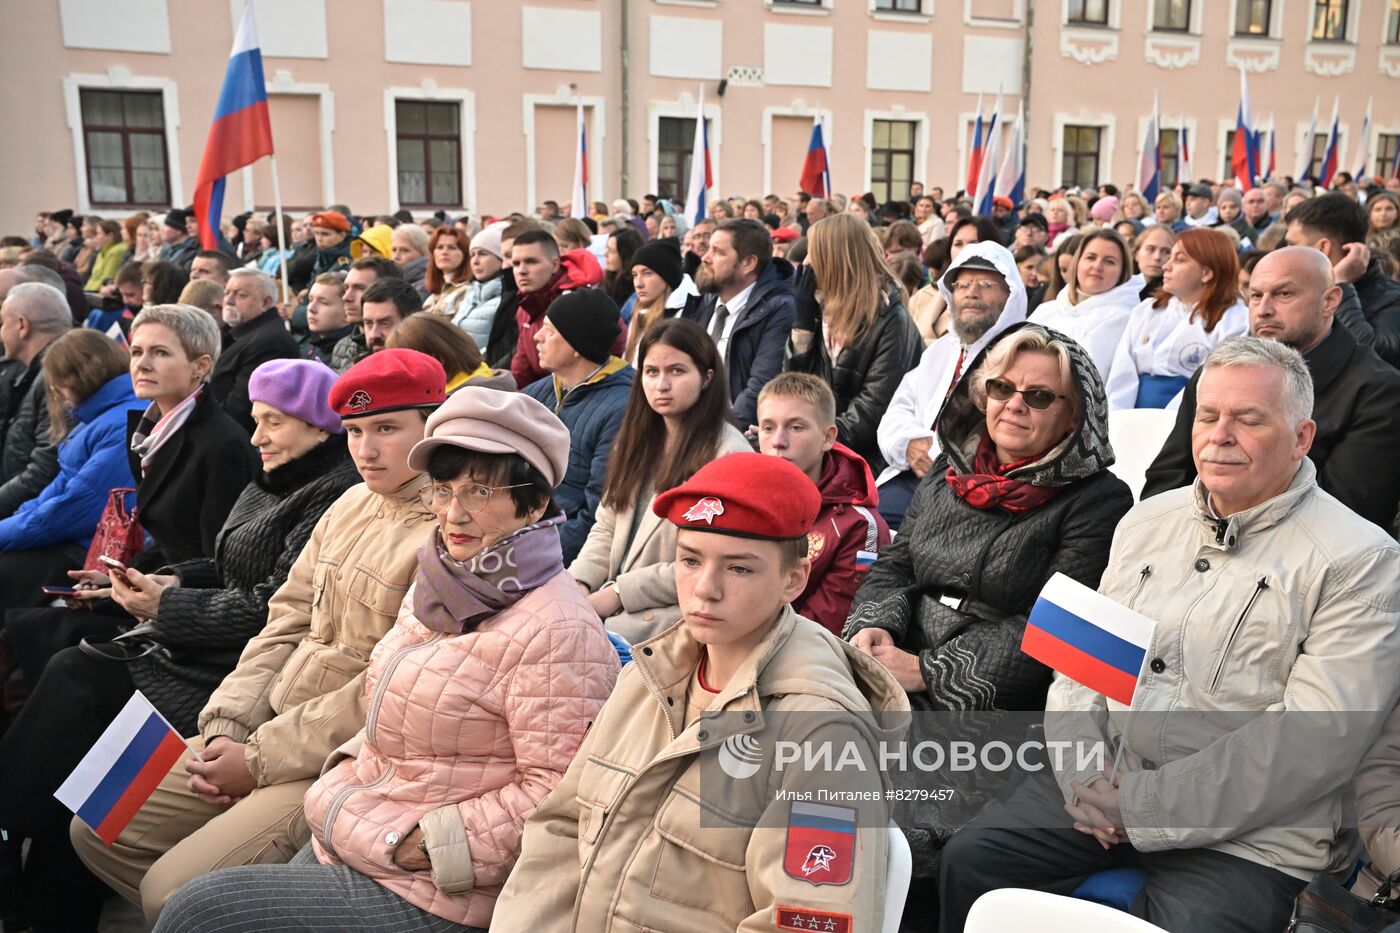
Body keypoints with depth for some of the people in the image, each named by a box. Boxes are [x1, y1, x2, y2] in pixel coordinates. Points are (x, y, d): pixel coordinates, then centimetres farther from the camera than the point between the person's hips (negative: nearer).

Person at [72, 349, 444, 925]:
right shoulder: (351, 504, 10)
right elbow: (286, 623, 12)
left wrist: (261, 759, -14)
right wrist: (225, 727, 1)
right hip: (267, 730, 9)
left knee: (174, 891, -17)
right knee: (98, 830, 10)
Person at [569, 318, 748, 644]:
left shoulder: (728, 453, -13)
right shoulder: (636, 439, 13)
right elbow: (606, 527, 15)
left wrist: (620, 592, -14)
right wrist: (579, 581, -4)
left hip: (671, 612, -6)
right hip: (609, 599, 7)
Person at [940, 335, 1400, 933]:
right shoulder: (1148, 521, 12)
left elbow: (1318, 737, -16)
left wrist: (1145, 805, -17)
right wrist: (1082, 774, -6)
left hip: (1248, 834, -4)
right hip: (1101, 789, 5)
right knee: (969, 862, -10)